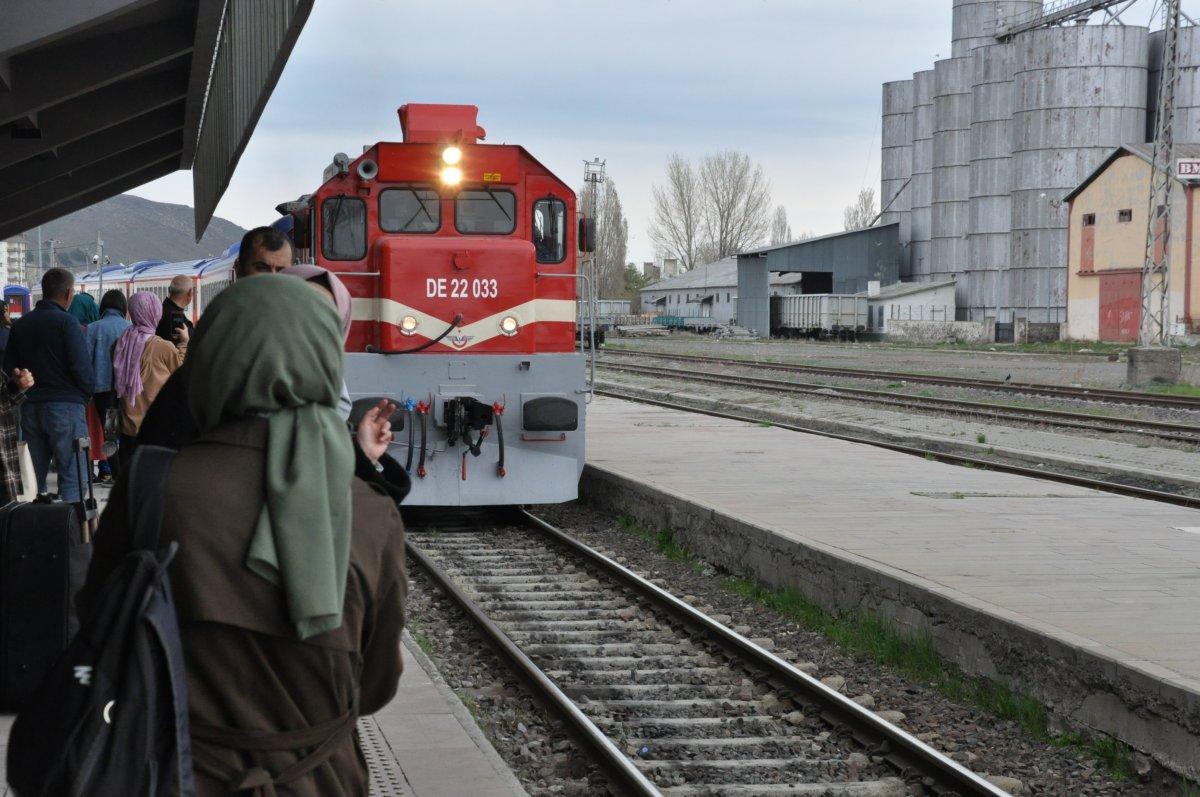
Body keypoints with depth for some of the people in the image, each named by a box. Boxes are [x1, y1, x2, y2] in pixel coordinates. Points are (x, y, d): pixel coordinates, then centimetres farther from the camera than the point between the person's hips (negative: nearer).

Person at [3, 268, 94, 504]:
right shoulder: (66, 322, -8)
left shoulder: (20, 324, 11)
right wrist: (87, 394, 2)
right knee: (72, 475, -4)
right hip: (65, 405, -6)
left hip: (30, 406, 6)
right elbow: (81, 366, -14)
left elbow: (9, 368, 13)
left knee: (34, 475, 11)